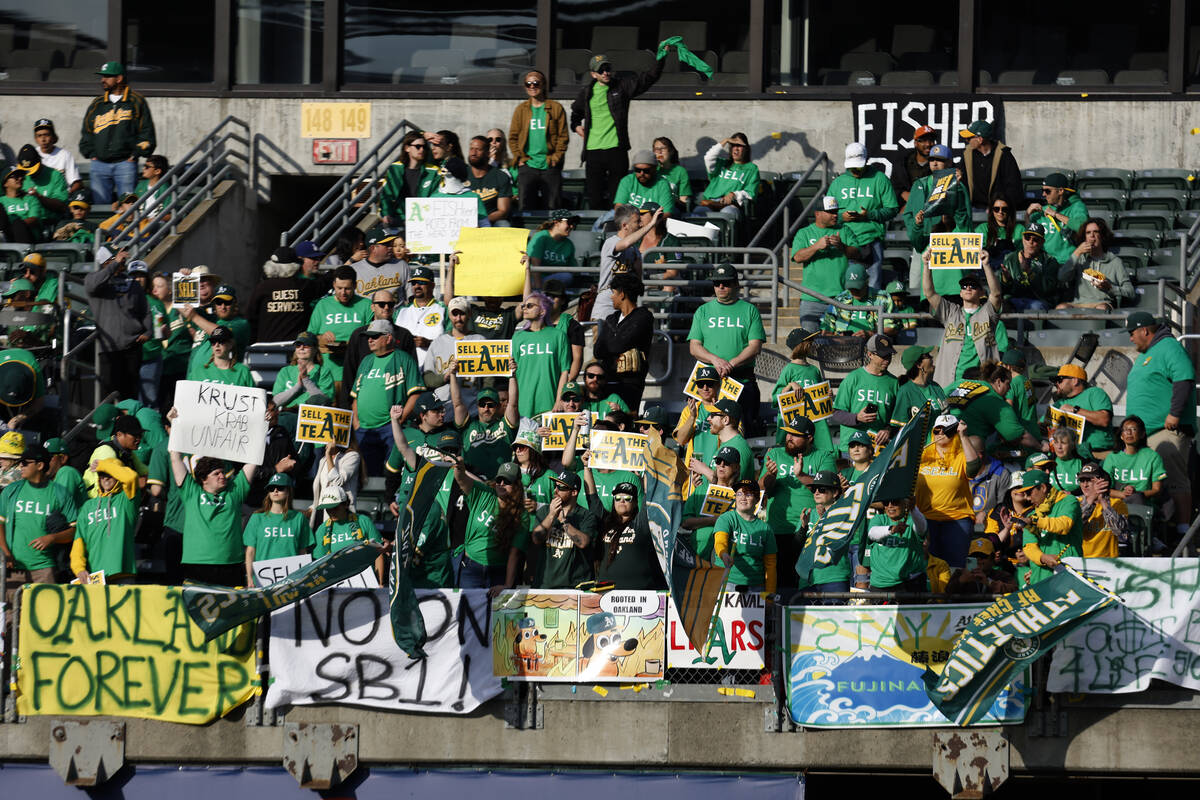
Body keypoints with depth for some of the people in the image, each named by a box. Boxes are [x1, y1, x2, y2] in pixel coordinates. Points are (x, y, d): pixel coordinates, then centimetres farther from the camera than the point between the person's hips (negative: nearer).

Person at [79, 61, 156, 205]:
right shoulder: (97, 104, 17)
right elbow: (86, 132, 22)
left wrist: (136, 154, -4)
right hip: (99, 165, 4)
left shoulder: (136, 101, 6)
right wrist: (91, 154, 9)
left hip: (125, 165, -4)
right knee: (100, 204, -3)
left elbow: (147, 131, 5)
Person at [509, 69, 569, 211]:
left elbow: (563, 136, 4)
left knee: (552, 207, 0)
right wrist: (519, 157, -1)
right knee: (526, 206, -3)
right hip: (527, 166, 1)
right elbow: (513, 137, 10)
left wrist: (556, 157, -5)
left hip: (550, 167, -1)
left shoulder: (556, 108, 5)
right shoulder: (521, 109, 10)